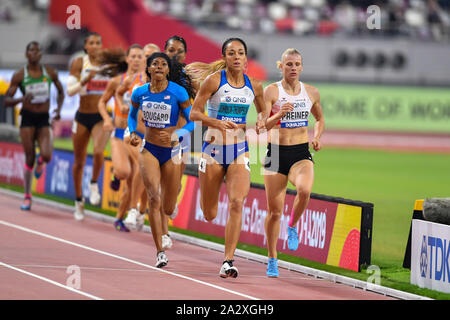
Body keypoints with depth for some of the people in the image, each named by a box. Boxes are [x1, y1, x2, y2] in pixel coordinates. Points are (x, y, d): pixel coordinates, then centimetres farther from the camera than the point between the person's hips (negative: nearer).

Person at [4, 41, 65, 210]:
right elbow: (7, 101, -4)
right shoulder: (19, 75, -4)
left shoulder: (50, 72, 2)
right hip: (28, 119, -1)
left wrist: (59, 109, 1)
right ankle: (27, 197, 12)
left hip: (44, 120, 1)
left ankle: (40, 161, 21)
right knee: (29, 158, -3)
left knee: (47, 155, -19)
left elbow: (61, 91, 18)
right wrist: (22, 99, -24)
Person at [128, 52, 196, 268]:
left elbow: (193, 122, -6)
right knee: (154, 199, -18)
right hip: (148, 150, 1)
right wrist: (132, 133, -1)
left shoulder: (178, 92, -10)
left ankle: (170, 202, 49)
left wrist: (175, 135, -23)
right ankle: (160, 252, -12)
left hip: (171, 151, -1)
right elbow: (132, 114, 18)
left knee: (168, 209, 7)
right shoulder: (140, 93, -1)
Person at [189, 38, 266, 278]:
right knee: (209, 215, 5)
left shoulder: (254, 86, 4)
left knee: (236, 203, -20)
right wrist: (215, 122, -24)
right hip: (213, 150, -2)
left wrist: (261, 122, -2)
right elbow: (194, 113, -7)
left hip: (239, 152, 2)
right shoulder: (214, 81, -6)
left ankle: (227, 261, -17)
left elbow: (263, 111, 21)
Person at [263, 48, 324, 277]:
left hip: (301, 154, 1)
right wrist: (279, 115, -30)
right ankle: (272, 260, 19)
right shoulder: (271, 91, -5)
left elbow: (320, 118, 24)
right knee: (275, 210, 2)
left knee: (304, 190, -31)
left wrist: (317, 137, 6)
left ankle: (292, 227, -2)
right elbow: (262, 125, -12)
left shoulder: (311, 92, 6)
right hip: (276, 153, -1)